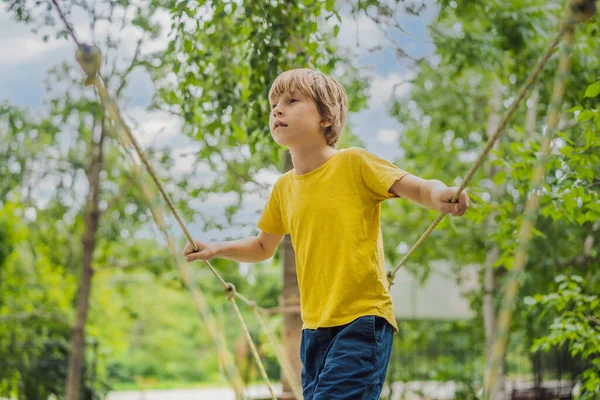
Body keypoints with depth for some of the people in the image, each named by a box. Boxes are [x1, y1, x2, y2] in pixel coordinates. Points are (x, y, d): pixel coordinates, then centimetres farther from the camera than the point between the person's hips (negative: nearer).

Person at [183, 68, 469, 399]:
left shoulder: (353, 163, -6)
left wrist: (440, 197, -31)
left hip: (362, 320, -6)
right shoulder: (284, 188, 11)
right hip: (315, 328, 7)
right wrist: (216, 249, 15)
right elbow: (263, 247, 28)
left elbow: (419, 188, -9)